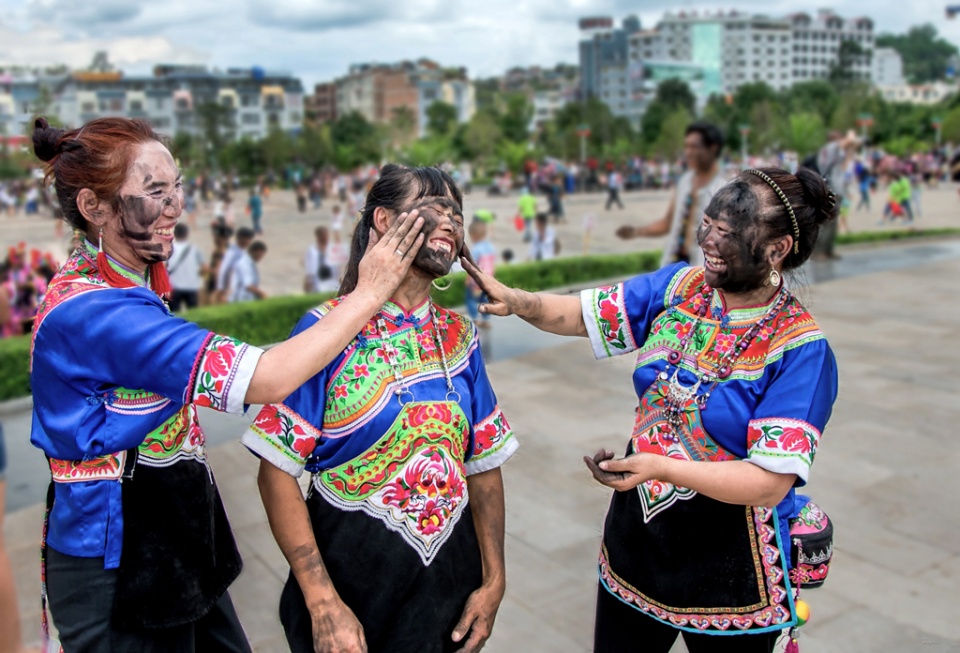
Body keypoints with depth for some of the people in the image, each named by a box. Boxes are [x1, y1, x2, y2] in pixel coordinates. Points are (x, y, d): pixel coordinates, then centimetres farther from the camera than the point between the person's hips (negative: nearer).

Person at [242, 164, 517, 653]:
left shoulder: (460, 337, 2)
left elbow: (484, 465, 6)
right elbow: (277, 469, -13)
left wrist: (493, 580, 1)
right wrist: (322, 602, -17)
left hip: (451, 578, 5)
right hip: (350, 574, -4)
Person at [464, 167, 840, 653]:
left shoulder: (801, 351, -19)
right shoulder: (679, 286, -3)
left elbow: (772, 481, -23)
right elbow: (579, 313, -1)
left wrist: (662, 468, -33)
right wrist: (517, 300, -20)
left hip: (730, 560, -5)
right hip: (636, 530, 5)